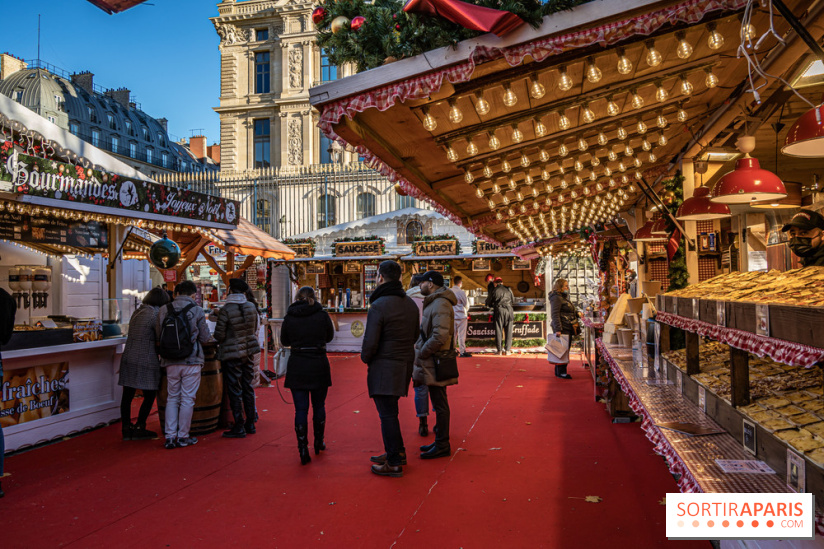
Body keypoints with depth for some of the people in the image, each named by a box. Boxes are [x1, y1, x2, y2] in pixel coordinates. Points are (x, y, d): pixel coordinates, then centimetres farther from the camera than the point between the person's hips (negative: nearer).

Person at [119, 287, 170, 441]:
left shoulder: (137, 312, 14)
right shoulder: (154, 315, -11)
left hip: (128, 358, 8)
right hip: (145, 361, -8)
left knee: (127, 395, 9)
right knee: (150, 395, 3)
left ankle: (126, 429, 16)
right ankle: (139, 428, 7)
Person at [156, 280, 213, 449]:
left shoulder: (163, 310, 3)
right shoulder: (197, 311, -5)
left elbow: (158, 335, 10)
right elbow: (205, 338, -2)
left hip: (171, 362, 3)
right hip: (191, 361, -3)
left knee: (172, 398, 13)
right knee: (187, 399, 5)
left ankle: (170, 437, 11)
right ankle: (183, 437, 11)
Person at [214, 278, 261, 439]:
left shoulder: (225, 310, -16)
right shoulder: (252, 307, 0)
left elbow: (219, 335, -13)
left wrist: (223, 340, 8)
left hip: (231, 354, -5)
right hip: (249, 352, 6)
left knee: (234, 391, 2)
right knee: (248, 388, 15)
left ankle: (239, 428, 7)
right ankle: (250, 424, 22)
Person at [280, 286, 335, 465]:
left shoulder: (289, 317, -3)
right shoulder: (322, 315, -6)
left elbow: (284, 341, 9)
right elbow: (329, 336, 9)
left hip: (296, 367, 0)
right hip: (319, 365, 0)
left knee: (301, 409, 4)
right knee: (319, 406, 17)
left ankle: (303, 450, 0)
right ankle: (319, 443, 30)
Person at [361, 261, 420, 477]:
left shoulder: (379, 306, -17)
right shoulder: (410, 303, 9)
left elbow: (370, 342, -18)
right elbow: (415, 336, 15)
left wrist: (365, 357, 2)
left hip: (384, 367, -8)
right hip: (404, 364, 8)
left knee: (387, 414, -1)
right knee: (389, 411, 21)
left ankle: (394, 463, 5)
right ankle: (397, 452, 31)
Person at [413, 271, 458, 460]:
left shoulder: (440, 304, -18)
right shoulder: (434, 303, 15)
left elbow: (440, 336, -28)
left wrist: (421, 353, -18)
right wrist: (420, 351, 11)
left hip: (436, 364, -10)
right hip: (432, 363, 10)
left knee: (440, 405, -2)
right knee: (439, 404, 16)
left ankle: (442, 446, 6)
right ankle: (440, 442, 25)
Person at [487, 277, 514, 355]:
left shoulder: (495, 290, 5)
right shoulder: (508, 289, 12)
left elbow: (488, 302, 12)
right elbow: (513, 301, 22)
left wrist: (492, 306, 33)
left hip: (499, 310, -2)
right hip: (508, 310, 2)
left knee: (498, 331, 3)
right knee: (508, 331, 6)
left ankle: (499, 350, 1)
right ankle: (508, 350, 5)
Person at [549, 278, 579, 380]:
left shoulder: (564, 297, 20)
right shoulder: (556, 298, -11)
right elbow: (555, 314, -19)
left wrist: (576, 313, 17)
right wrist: (558, 329, -25)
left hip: (568, 328, 10)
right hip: (562, 328, -10)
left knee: (566, 349, 10)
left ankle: (559, 371, 16)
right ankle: (560, 372, -5)